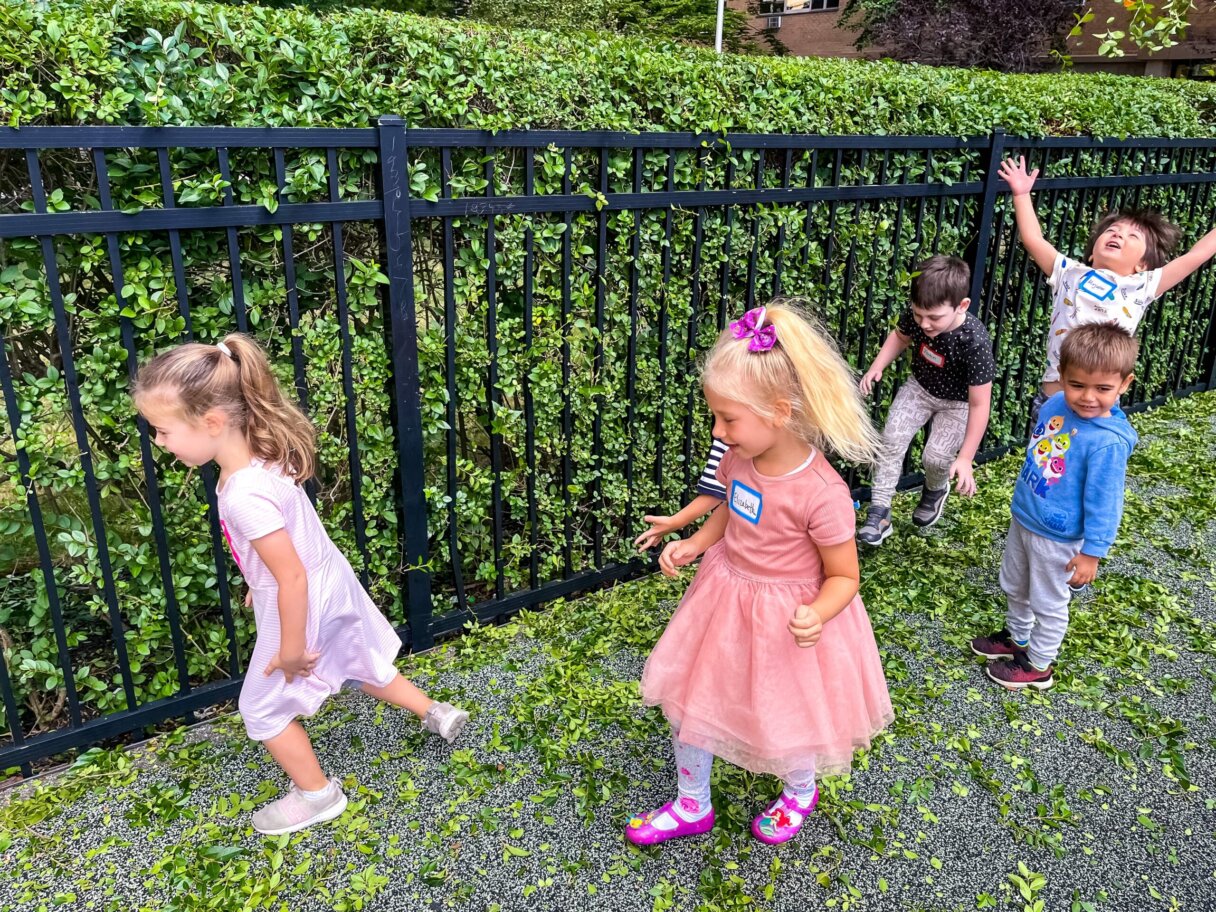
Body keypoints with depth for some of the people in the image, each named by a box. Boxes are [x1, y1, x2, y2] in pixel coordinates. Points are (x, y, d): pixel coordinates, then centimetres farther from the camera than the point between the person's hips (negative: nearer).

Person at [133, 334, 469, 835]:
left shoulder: (244, 495, -35)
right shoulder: (263, 453, -8)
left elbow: (292, 578, -30)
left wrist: (291, 650, -17)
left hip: (302, 608, -8)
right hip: (332, 588, 8)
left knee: (263, 708, 15)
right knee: (362, 666, 29)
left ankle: (316, 794, 32)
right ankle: (436, 713, 45)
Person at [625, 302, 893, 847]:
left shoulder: (820, 493, -30)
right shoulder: (739, 459, -10)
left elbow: (843, 577, -17)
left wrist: (816, 614, -35)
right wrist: (694, 544, -3)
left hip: (787, 620, -6)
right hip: (724, 601, 6)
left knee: (783, 722, 16)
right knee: (686, 699, 15)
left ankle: (799, 793, 53)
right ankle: (691, 806, 41)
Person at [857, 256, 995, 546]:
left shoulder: (975, 342, -37)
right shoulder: (916, 315, -23)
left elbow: (980, 404, -29)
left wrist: (965, 458, -27)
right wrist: (877, 367, -13)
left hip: (957, 403, -4)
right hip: (920, 387, 4)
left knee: (935, 456, -14)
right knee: (892, 439, -12)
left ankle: (935, 491, 24)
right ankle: (879, 513, -5)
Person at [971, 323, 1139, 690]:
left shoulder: (1108, 442, -31)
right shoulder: (1056, 405, -11)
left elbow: (1103, 503, -23)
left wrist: (1092, 551, -16)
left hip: (1057, 537, -7)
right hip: (1024, 517, 7)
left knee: (1047, 602, 16)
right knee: (1014, 586, 27)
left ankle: (1038, 666, 38)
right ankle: (1017, 638, 52)